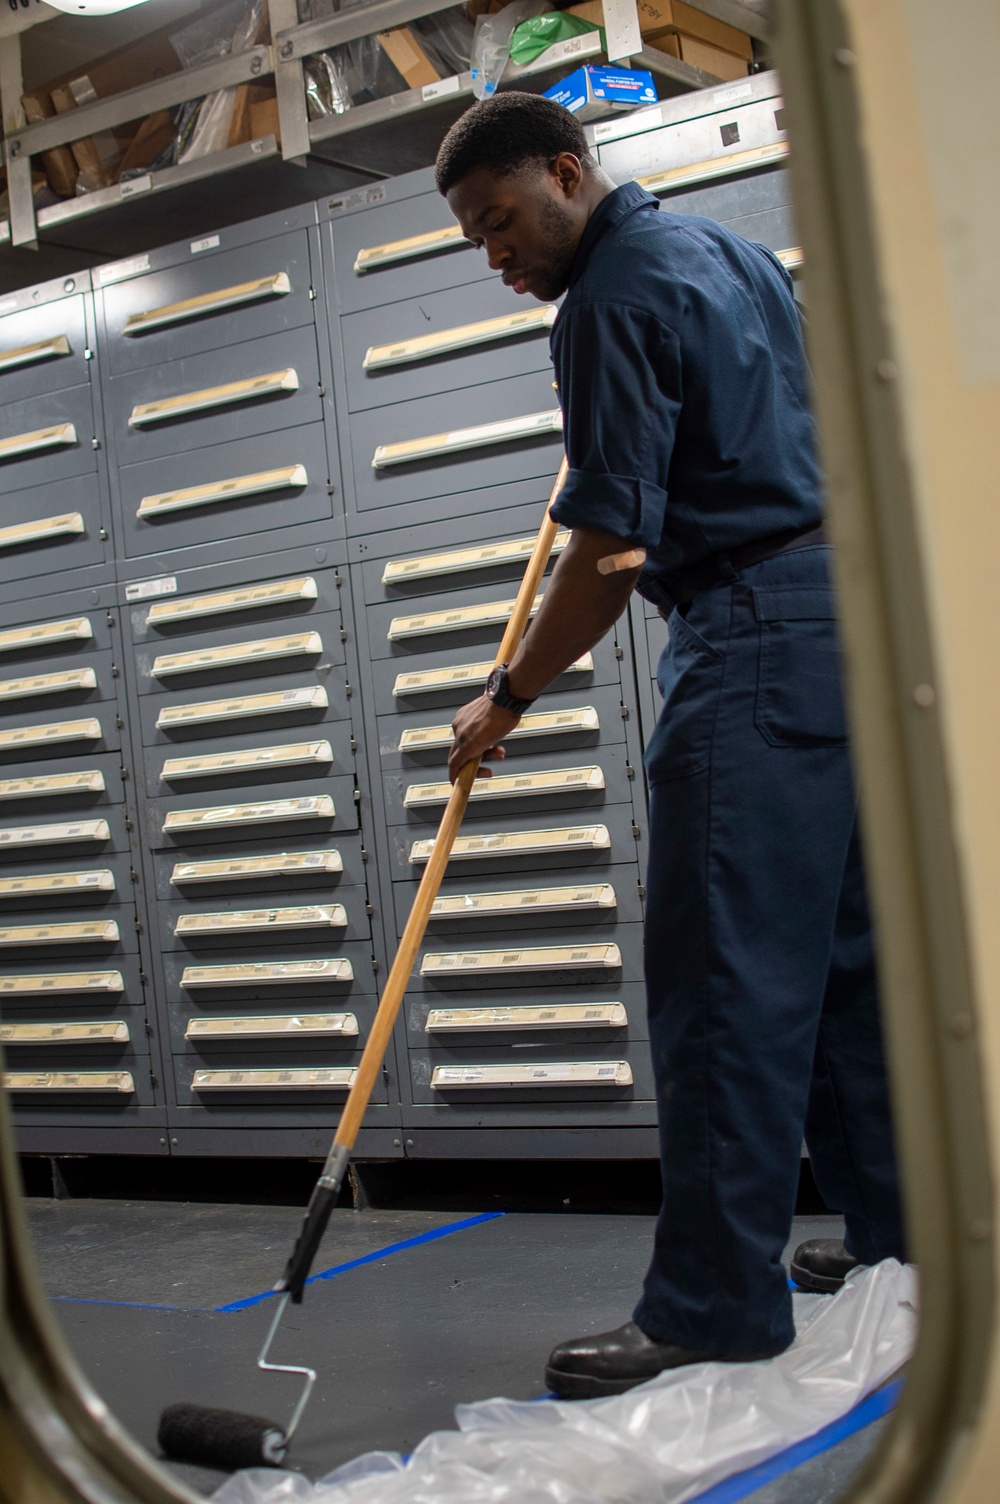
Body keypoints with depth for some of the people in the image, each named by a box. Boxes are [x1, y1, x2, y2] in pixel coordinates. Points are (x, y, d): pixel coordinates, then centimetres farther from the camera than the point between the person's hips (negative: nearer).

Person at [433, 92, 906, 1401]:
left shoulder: (616, 298, -9)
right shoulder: (729, 250, 21)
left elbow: (609, 553, -15)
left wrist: (507, 701, -5)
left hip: (758, 647, -10)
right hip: (852, 612, 10)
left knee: (725, 981, -10)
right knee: (847, 951, 12)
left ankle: (715, 1314, -8)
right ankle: (900, 1241, 19)